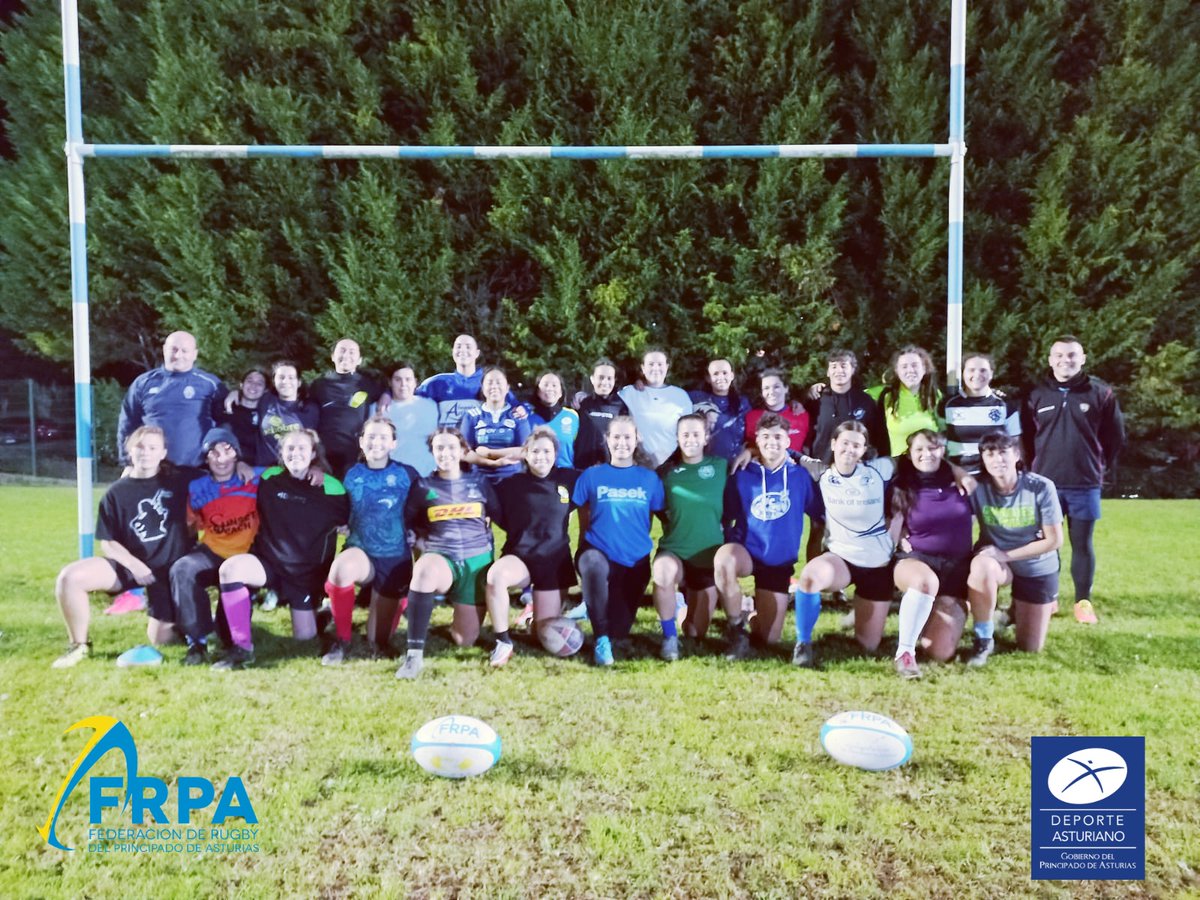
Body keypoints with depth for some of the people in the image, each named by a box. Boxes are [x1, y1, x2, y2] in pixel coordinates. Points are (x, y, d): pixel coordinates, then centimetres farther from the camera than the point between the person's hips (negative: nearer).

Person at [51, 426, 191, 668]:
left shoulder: (179, 480, -3)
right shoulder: (117, 493, -2)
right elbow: (108, 542, -3)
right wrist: (135, 565, -16)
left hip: (170, 568, -1)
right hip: (129, 564, 2)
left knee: (160, 639, -4)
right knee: (70, 577, -22)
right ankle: (80, 645, -2)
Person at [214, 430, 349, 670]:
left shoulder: (330, 487, -8)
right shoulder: (269, 478, -2)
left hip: (308, 571, -1)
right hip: (269, 560, 1)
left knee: (305, 636, -1)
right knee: (230, 568, -31)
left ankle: (318, 611, 38)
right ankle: (242, 647, -20)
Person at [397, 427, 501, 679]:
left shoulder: (479, 481, 5)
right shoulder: (423, 486, 3)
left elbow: (500, 515, 12)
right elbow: (408, 521, 10)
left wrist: (486, 537, 4)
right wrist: (423, 540, 0)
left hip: (477, 560, 2)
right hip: (440, 557, -1)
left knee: (465, 640, 0)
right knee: (426, 570, -42)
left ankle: (462, 613, 37)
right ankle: (414, 654, -35)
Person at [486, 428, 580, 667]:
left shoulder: (570, 479, 0)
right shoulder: (511, 484, -2)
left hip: (556, 561, 1)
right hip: (520, 557, -1)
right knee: (496, 575, -37)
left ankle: (537, 615, 38)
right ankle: (503, 643, -18)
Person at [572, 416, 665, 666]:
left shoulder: (649, 478, 1)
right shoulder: (592, 475, -1)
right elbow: (584, 519, 7)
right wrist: (586, 549, 1)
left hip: (636, 560, 2)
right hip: (598, 552, -2)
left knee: (619, 631, 4)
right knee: (594, 567, -40)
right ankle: (600, 640, -21)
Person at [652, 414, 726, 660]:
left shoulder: (721, 466, 1)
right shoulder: (666, 470, 1)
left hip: (709, 556, 2)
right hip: (673, 550, -1)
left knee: (696, 634, 9)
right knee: (663, 572, -41)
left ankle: (690, 596, 45)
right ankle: (669, 636, -16)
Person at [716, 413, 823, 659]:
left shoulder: (801, 476, -2)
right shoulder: (741, 477, -4)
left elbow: (820, 516, 5)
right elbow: (727, 520, 1)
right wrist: (730, 552, -8)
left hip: (780, 562, 1)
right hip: (746, 552, -1)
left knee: (767, 639, 1)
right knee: (723, 559, -39)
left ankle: (757, 607, 36)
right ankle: (737, 629, -17)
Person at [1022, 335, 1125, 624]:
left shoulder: (1101, 393, -1)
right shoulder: (1037, 394, 0)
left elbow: (1115, 436, 6)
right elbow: (1026, 437, 7)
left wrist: (1103, 468, 7)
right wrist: (1034, 469, 7)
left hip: (1085, 484, 0)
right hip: (1045, 483, 0)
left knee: (1082, 543, 8)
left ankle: (1083, 601, 20)